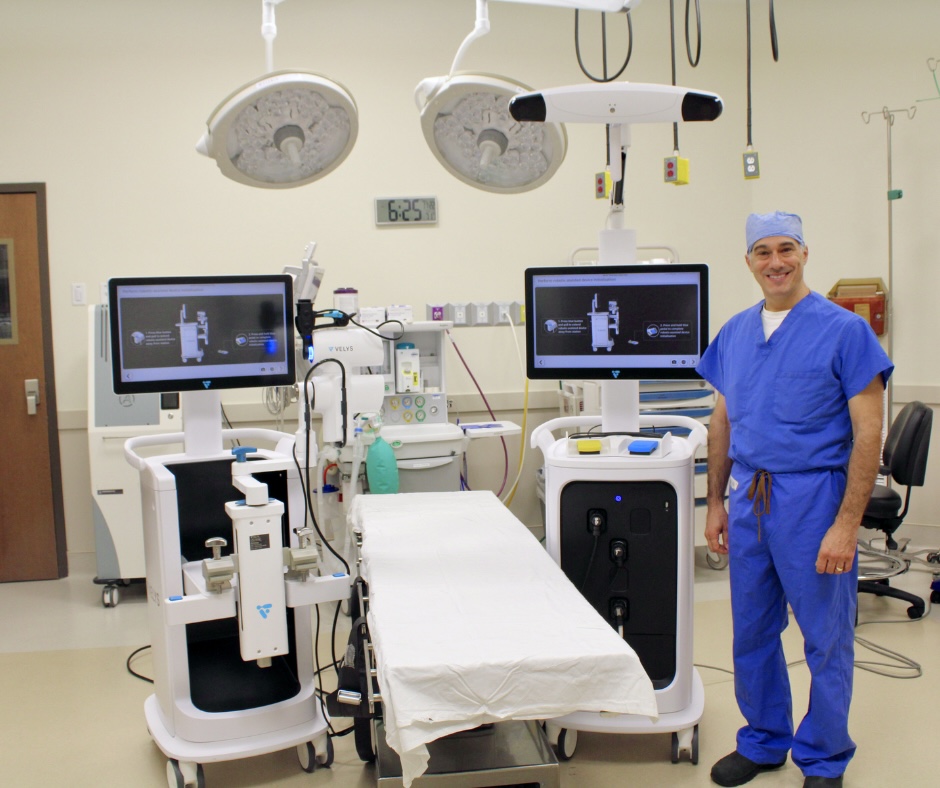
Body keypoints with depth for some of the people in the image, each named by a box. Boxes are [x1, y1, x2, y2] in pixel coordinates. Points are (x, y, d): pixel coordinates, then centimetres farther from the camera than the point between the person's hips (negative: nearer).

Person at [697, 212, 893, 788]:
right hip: (748, 496, 5)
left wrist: (846, 525, -17)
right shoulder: (735, 333, 8)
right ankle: (763, 742, 33)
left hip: (813, 496, -5)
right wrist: (716, 503, 12)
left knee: (826, 637, 7)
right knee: (753, 631, 15)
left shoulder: (844, 330, -9)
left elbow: (868, 435, -12)